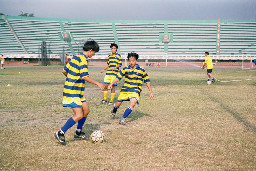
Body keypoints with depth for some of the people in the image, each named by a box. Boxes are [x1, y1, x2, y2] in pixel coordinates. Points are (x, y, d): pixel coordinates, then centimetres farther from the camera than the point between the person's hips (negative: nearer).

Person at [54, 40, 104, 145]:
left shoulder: (76, 57, 12)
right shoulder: (83, 60, -16)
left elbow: (64, 71, 15)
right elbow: (85, 77, -25)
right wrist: (97, 84, -17)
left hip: (77, 92, 10)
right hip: (73, 93, -10)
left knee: (86, 110, 16)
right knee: (79, 115, -13)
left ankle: (78, 132, 28)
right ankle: (60, 133, -6)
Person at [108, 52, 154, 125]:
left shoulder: (141, 70, -6)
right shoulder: (125, 69, -2)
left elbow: (147, 81, 3)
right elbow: (118, 77, 2)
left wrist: (150, 92, 5)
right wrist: (111, 84, -13)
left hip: (135, 90, -2)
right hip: (125, 89, 2)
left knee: (132, 103, -26)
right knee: (118, 103, 7)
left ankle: (123, 118, -15)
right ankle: (114, 111, 43)